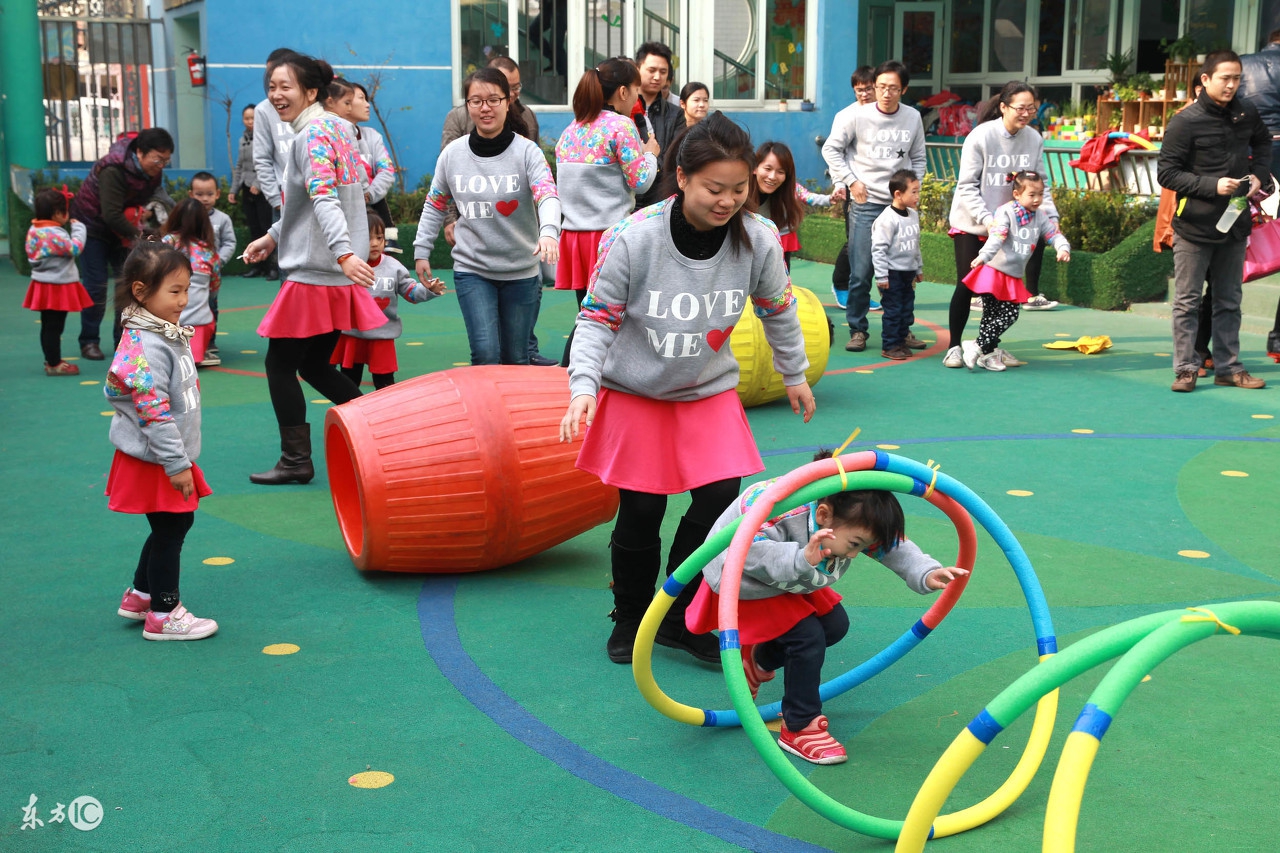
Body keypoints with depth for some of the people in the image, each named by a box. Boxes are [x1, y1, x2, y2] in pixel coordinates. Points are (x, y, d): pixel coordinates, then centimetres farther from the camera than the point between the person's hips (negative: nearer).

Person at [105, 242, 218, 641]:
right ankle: (163, 616, 15)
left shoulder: (167, 333, 8)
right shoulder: (145, 347, -24)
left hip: (171, 454, 10)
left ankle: (140, 595, 35)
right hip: (154, 461, -10)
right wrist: (176, 464, -23)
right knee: (170, 530, 1)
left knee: (177, 523, 19)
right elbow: (154, 413, -26)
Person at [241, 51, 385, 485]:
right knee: (314, 366, 16)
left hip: (315, 274, -10)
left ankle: (296, 460, 6)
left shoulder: (315, 133, -14)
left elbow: (323, 198, -30)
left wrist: (344, 253, -41)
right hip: (336, 274, 10)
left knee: (280, 365, 0)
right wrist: (272, 237, 25)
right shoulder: (334, 126, 16)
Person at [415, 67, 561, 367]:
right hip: (472, 269, 1)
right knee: (485, 354, -12)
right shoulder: (453, 153, 1)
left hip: (521, 271, 0)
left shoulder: (526, 151, -7)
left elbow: (548, 195, -23)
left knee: (515, 359, 8)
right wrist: (421, 251, 11)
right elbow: (434, 206, 13)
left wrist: (548, 231, -42)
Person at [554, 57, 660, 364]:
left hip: (575, 233, 7)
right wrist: (649, 155, 11)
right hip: (609, 233, -7)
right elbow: (640, 181, -8)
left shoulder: (572, 128, 12)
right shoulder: (621, 125, -9)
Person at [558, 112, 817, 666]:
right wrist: (583, 388, -27)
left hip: (710, 391, 3)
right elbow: (597, 320, -14)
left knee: (720, 500, -7)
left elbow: (778, 310, 5)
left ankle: (681, 620, 14)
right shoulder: (634, 238, -24)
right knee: (640, 513, 0)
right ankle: (630, 617, 26)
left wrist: (795, 376, 17)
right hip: (634, 392, -2)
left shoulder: (758, 240, -15)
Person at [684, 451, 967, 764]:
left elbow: (893, 547, -13)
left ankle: (758, 659, 29)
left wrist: (926, 574, -30)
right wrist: (802, 560, -64)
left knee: (835, 624, 9)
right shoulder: (776, 511, -42)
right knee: (807, 636, -19)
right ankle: (799, 729, -4)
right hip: (739, 583, -8)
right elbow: (749, 551, -52)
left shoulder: (852, 522, -19)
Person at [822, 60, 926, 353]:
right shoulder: (856, 115, -5)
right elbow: (831, 149, 2)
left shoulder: (913, 118, 6)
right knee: (861, 273, -4)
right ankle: (857, 330, 8)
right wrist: (850, 181, -4)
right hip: (866, 204, -3)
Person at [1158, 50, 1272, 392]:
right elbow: (1166, 173, -12)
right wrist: (1212, 186, -19)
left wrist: (1259, 174, 6)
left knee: (1229, 300, 12)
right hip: (1194, 226, -5)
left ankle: (1228, 367, 21)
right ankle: (1185, 369, 9)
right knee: (1187, 301, 2)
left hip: (1235, 223, 5)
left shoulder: (1247, 113, 3)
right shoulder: (1185, 122, -12)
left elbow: (1262, 141, 24)